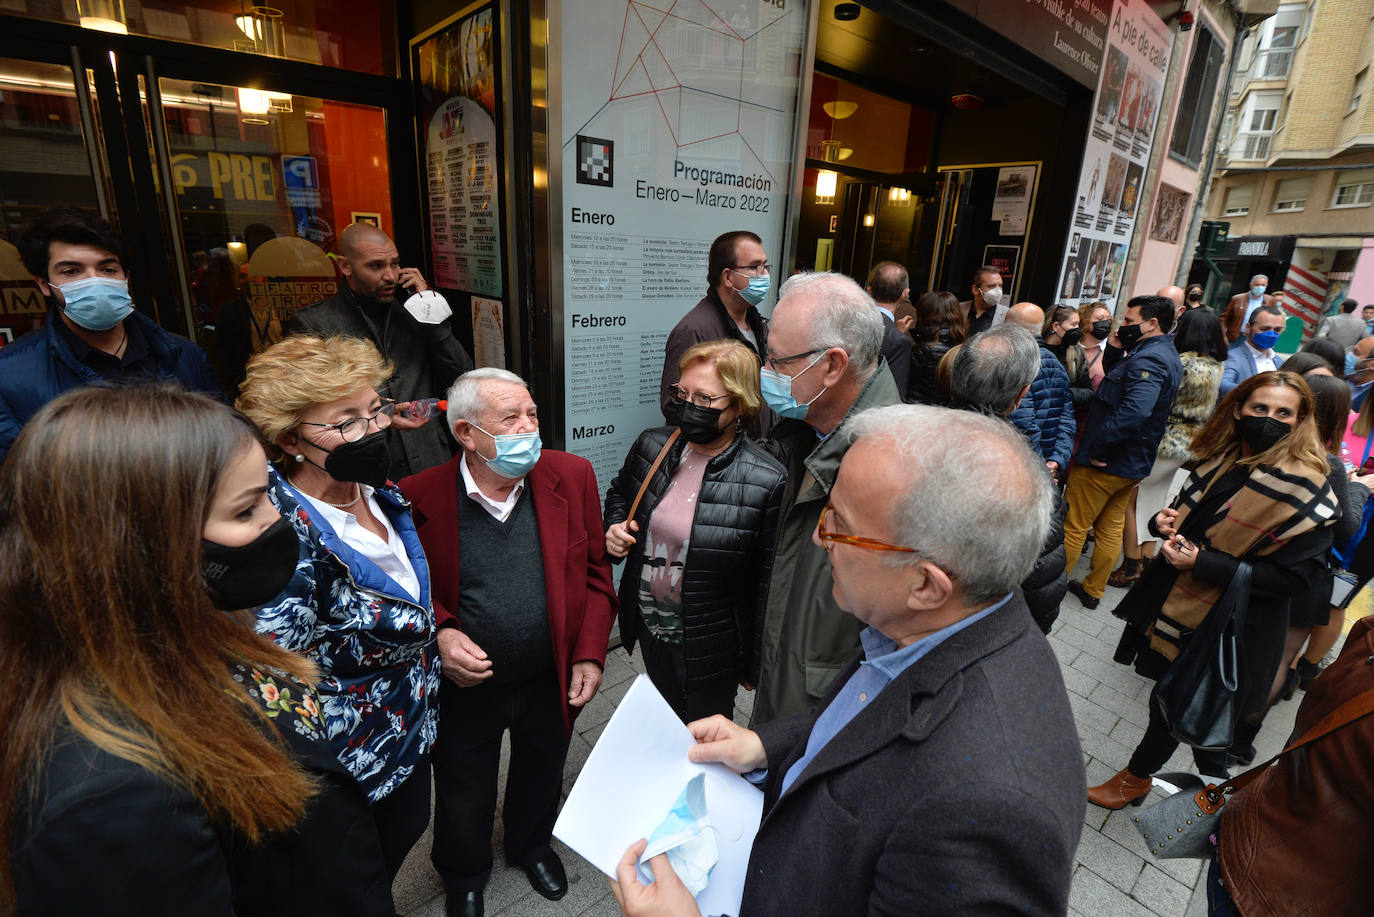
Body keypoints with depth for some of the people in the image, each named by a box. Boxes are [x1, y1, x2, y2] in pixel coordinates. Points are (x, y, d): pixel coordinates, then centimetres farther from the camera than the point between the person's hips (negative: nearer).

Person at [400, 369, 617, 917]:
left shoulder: (572, 476, -13)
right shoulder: (419, 497, -20)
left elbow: (595, 573, -5)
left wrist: (589, 654, -9)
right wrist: (438, 633, -22)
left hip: (551, 683, 2)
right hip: (466, 686, -1)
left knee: (541, 779, 29)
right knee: (464, 799, 24)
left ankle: (532, 846, 62)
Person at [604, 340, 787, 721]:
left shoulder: (768, 481, -24)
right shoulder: (651, 445, -8)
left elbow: (768, 582, -16)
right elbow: (619, 492, 15)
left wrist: (757, 664, -9)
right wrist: (615, 527, -6)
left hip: (710, 646, -5)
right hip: (648, 625, 6)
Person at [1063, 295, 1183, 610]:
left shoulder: (1146, 359, -22)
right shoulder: (1169, 357, 13)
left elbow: (1135, 410, -37)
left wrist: (1094, 446, -31)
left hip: (1102, 463, -10)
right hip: (1133, 463, 10)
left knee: (1073, 526, 2)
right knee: (1111, 527, 17)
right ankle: (1093, 590, 29)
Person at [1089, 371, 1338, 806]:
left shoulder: (1304, 487, -20)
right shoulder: (1223, 459, 0)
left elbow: (1296, 575, -21)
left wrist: (1203, 563, -27)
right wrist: (1166, 521, -6)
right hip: (1179, 601, 7)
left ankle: (1137, 778, 30)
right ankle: (1214, 775, 48)